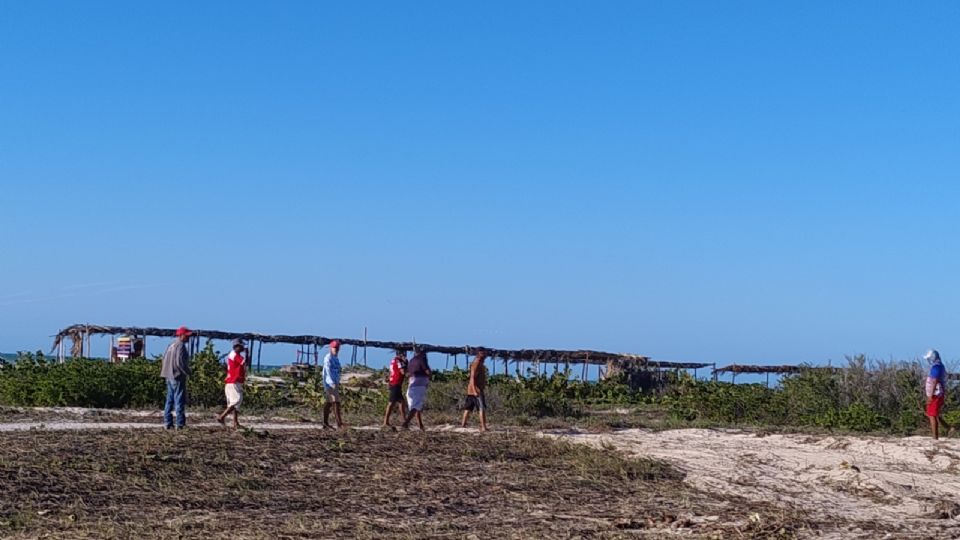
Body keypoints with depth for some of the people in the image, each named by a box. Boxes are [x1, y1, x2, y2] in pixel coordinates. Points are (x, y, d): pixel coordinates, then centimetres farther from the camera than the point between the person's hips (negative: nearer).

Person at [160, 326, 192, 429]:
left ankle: (167, 423, 14)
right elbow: (180, 362, -22)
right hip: (178, 377, -9)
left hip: (170, 377, 9)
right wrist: (188, 372, -9)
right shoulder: (180, 346, -15)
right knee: (180, 401, -6)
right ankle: (180, 424, -5)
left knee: (170, 400, 12)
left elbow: (165, 360, 17)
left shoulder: (172, 345, 14)